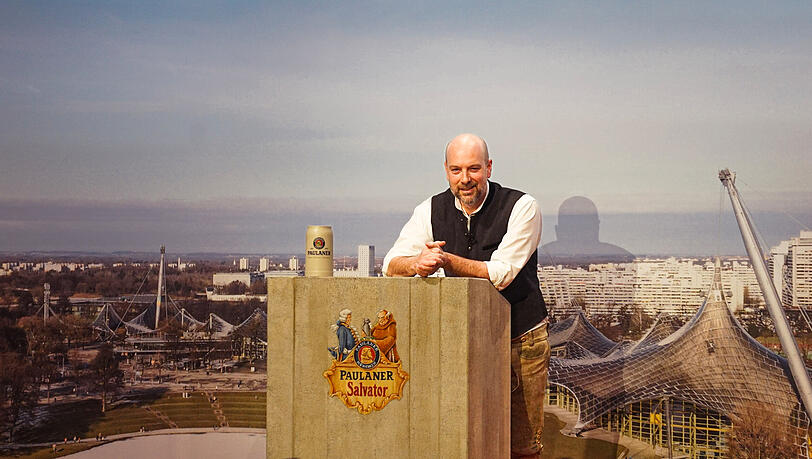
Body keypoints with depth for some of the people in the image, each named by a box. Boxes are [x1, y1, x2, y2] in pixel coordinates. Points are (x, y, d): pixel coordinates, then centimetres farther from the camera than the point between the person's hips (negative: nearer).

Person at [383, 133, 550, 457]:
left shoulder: (522, 207, -12)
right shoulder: (431, 210, -1)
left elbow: (501, 273, -22)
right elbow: (391, 266, -7)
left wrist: (445, 260, -31)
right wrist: (417, 264, -30)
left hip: (521, 339, -2)